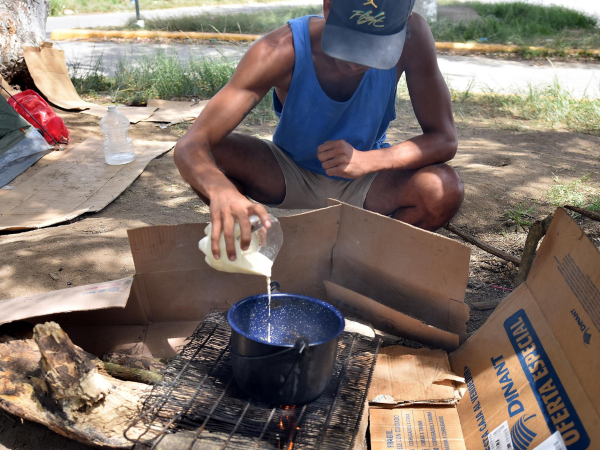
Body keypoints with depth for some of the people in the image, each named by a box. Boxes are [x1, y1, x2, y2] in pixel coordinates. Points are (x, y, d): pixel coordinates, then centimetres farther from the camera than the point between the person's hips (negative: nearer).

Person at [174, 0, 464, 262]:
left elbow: (445, 139, -20)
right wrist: (222, 190, -60)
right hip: (289, 174, -1)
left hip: (365, 181, 1)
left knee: (444, 191, -29)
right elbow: (190, 146, -36)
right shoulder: (280, 51, -29)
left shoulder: (412, 36, -25)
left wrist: (367, 160, -38)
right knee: (210, 155, -28)